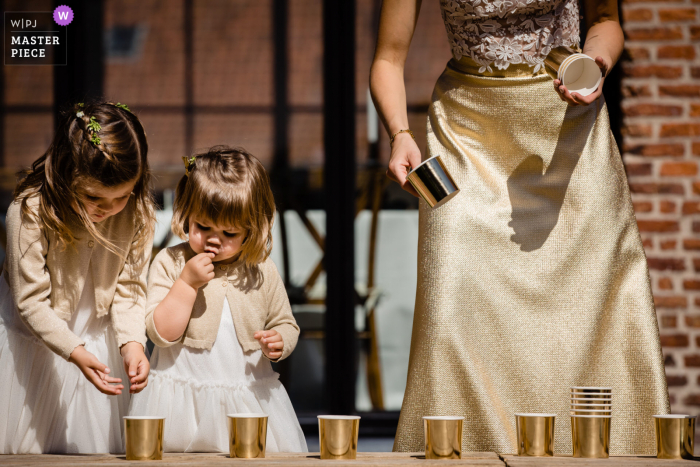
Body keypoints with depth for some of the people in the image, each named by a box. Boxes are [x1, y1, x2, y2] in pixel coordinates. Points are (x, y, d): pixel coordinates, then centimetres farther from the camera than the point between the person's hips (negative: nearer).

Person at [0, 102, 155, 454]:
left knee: (92, 444, 10)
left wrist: (132, 343, -29)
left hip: (96, 342, 3)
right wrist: (76, 353, -36)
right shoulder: (30, 211, -28)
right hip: (32, 341, -3)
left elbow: (129, 288, -11)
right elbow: (31, 301, -25)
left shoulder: (138, 214, -16)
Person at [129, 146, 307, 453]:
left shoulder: (261, 271, 3)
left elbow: (285, 324, 13)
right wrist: (187, 282, -18)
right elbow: (161, 333, -10)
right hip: (183, 402, -2)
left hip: (249, 399, 2)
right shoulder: (169, 263, -4)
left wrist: (279, 342, -10)